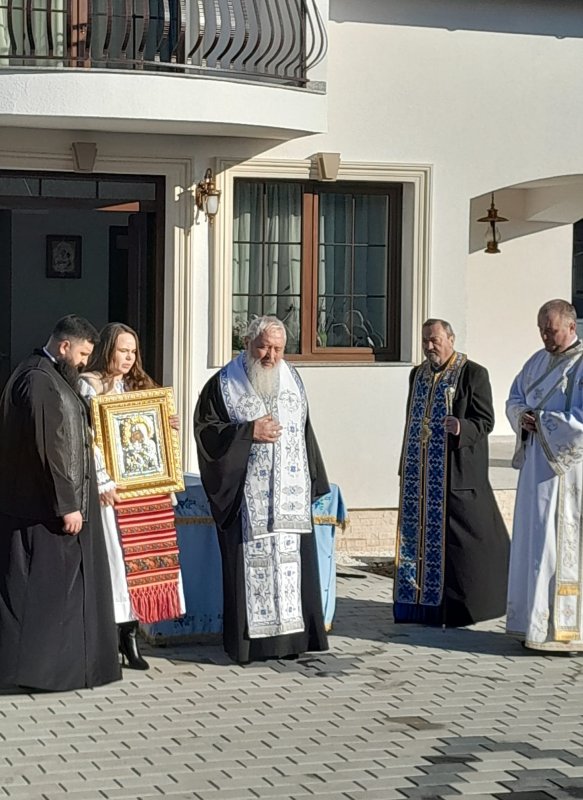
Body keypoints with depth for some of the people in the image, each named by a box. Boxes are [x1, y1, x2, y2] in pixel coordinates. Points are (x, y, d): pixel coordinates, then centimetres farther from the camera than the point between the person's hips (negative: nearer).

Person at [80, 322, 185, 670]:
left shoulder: (138, 385, 18)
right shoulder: (90, 385, -3)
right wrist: (103, 482, -16)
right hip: (112, 488, -6)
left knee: (144, 557, 2)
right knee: (116, 556, -6)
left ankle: (131, 632, 7)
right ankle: (122, 634, 0)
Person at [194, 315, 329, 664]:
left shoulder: (292, 380, 12)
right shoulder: (224, 384, -1)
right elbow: (205, 429, -4)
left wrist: (313, 483, 15)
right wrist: (249, 432, -13)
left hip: (291, 494, 4)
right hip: (246, 495, -4)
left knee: (292, 562, 3)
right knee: (250, 564, -3)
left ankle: (291, 636, 9)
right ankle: (248, 641, 3)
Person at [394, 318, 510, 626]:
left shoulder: (473, 374, -6)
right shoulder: (418, 375, 13)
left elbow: (485, 421, -9)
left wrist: (462, 428, -30)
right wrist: (406, 466, 17)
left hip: (455, 473, -6)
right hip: (420, 474, 6)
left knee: (456, 537, -4)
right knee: (420, 533, 7)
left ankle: (460, 606, 4)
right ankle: (421, 601, 15)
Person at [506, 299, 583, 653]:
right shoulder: (538, 362, 13)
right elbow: (514, 398, 20)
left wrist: (544, 420, -16)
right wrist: (521, 415, -1)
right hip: (537, 465, 8)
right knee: (534, 541, 9)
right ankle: (535, 621, 17)